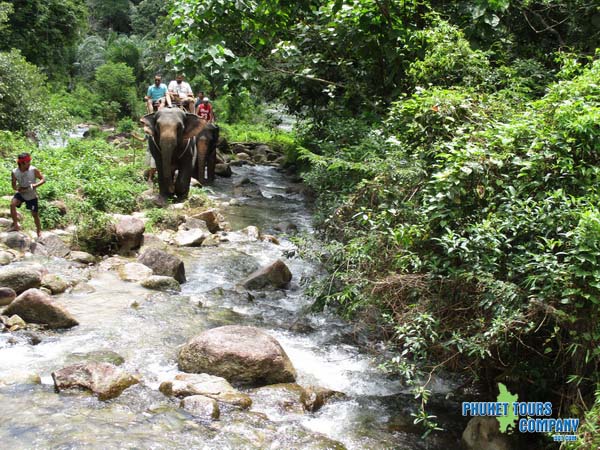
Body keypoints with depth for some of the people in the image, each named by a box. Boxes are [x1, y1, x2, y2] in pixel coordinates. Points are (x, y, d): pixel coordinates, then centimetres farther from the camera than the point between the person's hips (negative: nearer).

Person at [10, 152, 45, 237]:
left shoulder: (33, 170, -21)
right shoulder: (15, 172, -15)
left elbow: (43, 179, -13)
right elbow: (14, 185, -4)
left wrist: (35, 185, -30)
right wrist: (18, 188, -27)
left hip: (32, 196, -1)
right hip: (21, 194, 1)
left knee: (35, 214, 7)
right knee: (12, 204, -25)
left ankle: (39, 231, 31)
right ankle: (15, 225, -13)